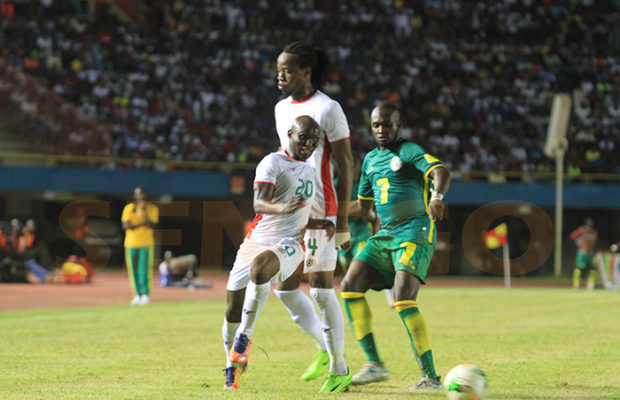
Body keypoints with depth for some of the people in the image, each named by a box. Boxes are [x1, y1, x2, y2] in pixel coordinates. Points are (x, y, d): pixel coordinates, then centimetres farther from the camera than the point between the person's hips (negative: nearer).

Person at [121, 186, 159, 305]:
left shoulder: (152, 208, 7)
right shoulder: (128, 208, 9)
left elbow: (151, 225, -6)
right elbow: (125, 225, -3)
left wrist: (144, 211, -16)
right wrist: (142, 223, -12)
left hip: (146, 243, -2)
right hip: (131, 243, 2)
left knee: (145, 269, -11)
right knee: (133, 270, 1)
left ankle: (146, 294, -9)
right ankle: (137, 294, 8)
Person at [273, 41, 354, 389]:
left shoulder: (328, 109, -9)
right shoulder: (282, 108, 13)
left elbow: (345, 166, -9)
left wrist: (342, 219, -13)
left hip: (320, 212, -7)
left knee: (322, 290, -6)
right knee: (285, 289, 6)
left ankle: (339, 369, 4)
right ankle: (326, 348, 24)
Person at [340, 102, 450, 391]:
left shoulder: (409, 151, -4)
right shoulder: (370, 159, 20)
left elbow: (440, 172, -23)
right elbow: (362, 205, 32)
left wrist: (436, 197, -43)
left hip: (415, 232, -8)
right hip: (385, 235, 8)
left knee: (403, 299, -22)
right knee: (350, 284, -8)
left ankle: (431, 376, -17)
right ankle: (374, 364, -4)